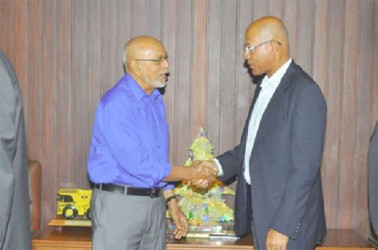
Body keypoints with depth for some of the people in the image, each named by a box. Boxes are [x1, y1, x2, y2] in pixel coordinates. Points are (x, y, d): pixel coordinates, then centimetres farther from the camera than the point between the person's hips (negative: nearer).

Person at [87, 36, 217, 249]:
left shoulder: (156, 100, 10)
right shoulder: (116, 103, -17)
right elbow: (137, 164, -22)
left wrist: (173, 204, 14)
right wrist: (190, 173, -12)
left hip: (155, 204, 8)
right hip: (119, 202, -8)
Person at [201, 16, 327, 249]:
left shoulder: (305, 92, -17)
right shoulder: (266, 86, 10)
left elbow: (305, 168, -20)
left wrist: (283, 226, -20)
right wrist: (218, 166, 2)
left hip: (287, 217, -8)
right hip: (261, 211, 8)